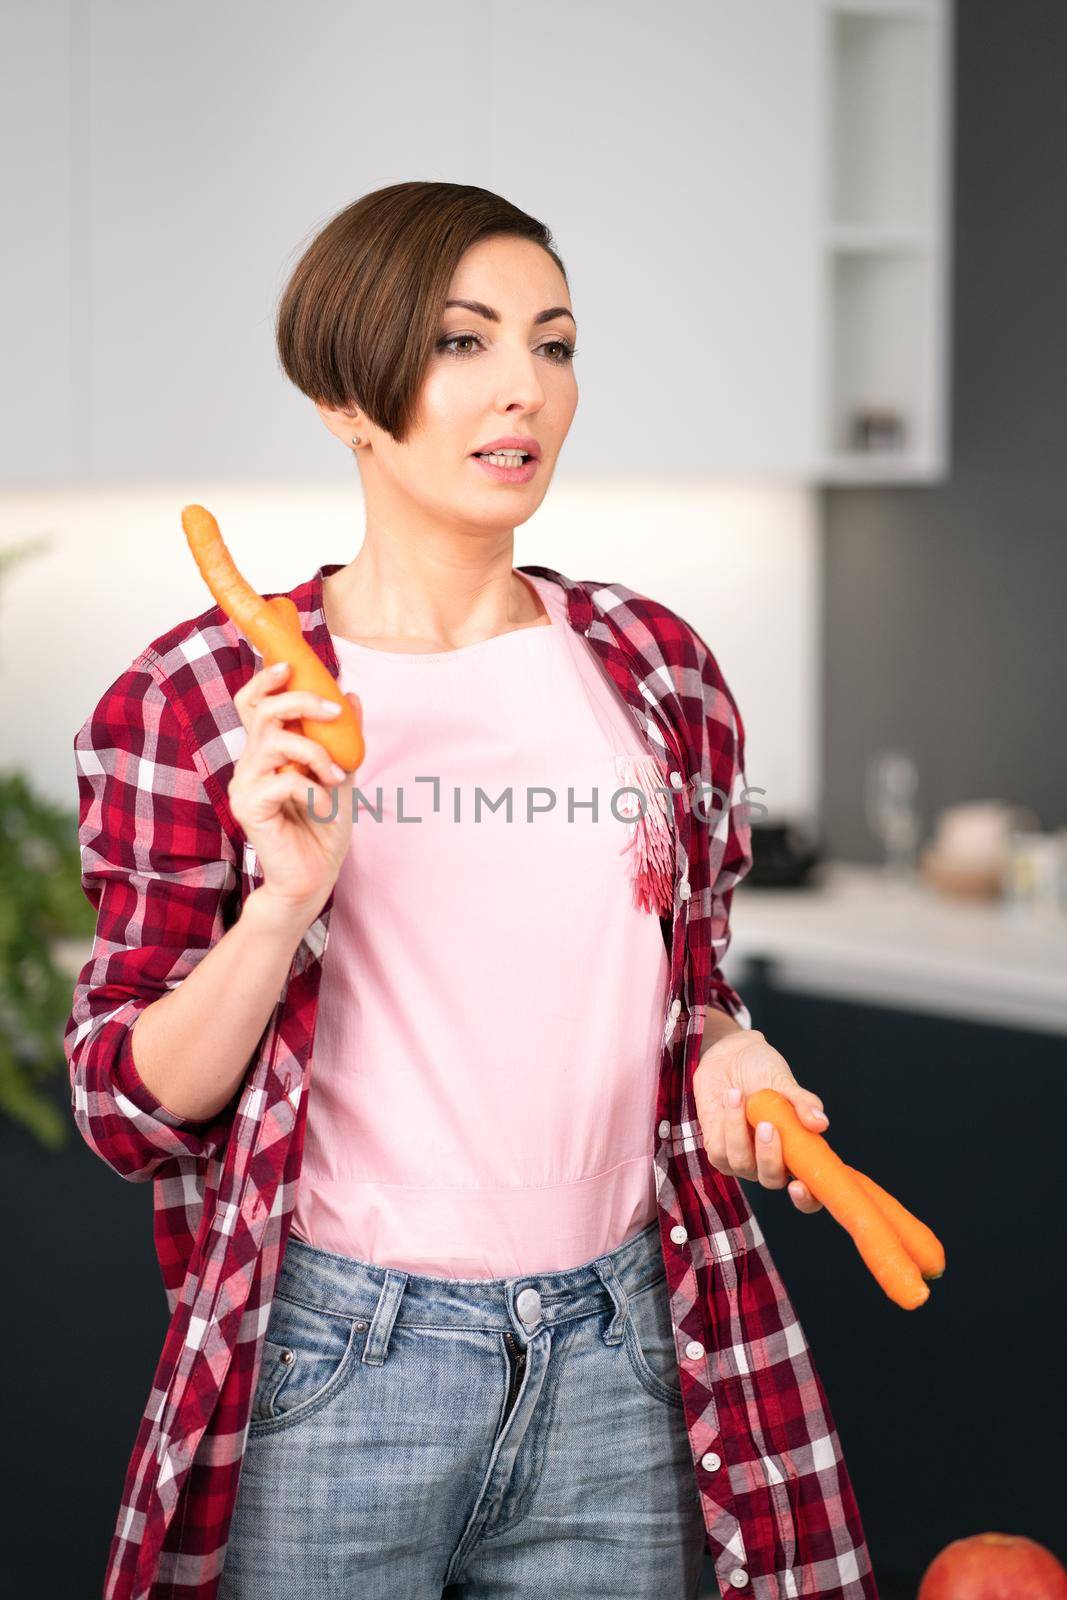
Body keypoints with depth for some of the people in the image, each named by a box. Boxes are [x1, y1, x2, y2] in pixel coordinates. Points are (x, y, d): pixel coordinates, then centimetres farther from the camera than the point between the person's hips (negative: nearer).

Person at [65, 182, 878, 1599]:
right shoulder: (198, 698, -3)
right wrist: (284, 901, -19)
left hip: (614, 1365, 3)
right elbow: (133, 1110, -4)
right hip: (332, 1363, -3)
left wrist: (726, 1056, -3)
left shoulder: (656, 668, 7)